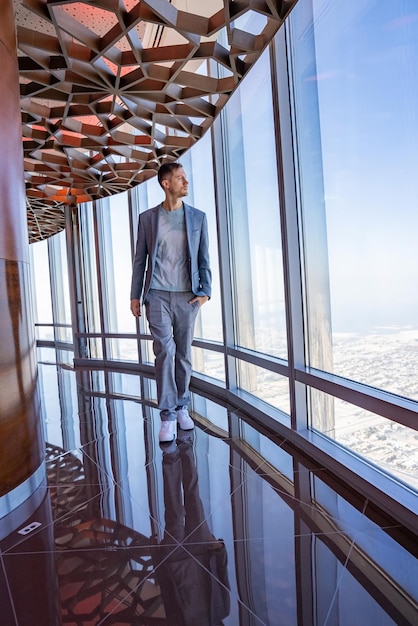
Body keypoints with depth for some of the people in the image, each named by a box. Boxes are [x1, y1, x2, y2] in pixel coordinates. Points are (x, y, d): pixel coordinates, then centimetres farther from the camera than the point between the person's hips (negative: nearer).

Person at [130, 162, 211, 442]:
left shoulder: (198, 217, 7)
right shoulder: (147, 218, 5)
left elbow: (204, 258, 6)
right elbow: (140, 259, 7)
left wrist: (205, 291, -4)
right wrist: (135, 295, 4)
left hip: (186, 296, 1)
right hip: (157, 295, -1)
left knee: (183, 354, 8)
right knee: (165, 351, -8)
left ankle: (182, 407, 25)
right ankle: (168, 415, 2)